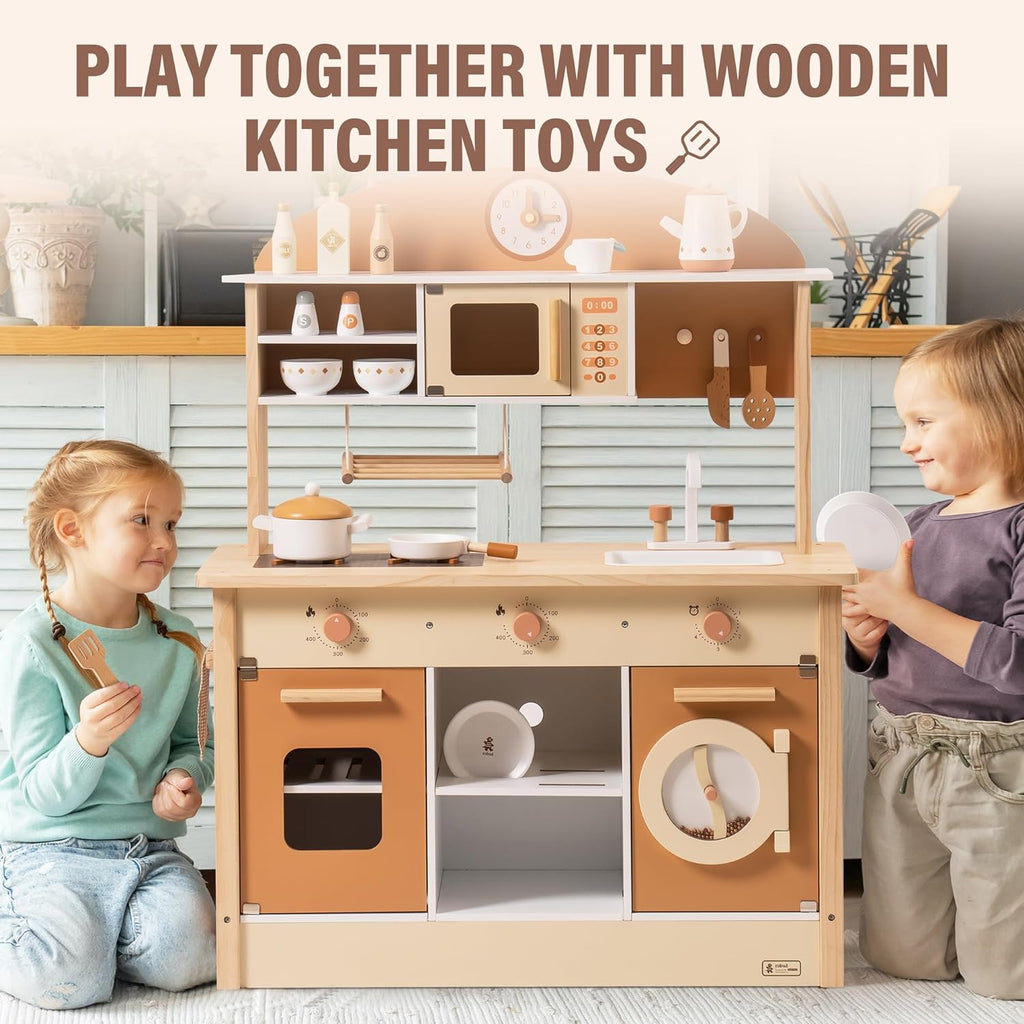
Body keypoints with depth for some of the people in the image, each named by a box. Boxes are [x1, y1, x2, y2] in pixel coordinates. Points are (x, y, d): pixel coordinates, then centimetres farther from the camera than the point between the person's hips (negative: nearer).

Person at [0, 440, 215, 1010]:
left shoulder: (177, 642, 4)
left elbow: (194, 742, 15)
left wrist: (184, 780, -8)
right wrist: (88, 742, -33)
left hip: (150, 848, 4)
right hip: (53, 850, -4)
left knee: (184, 958, -20)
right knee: (74, 981, -24)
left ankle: (74, 927, 9)